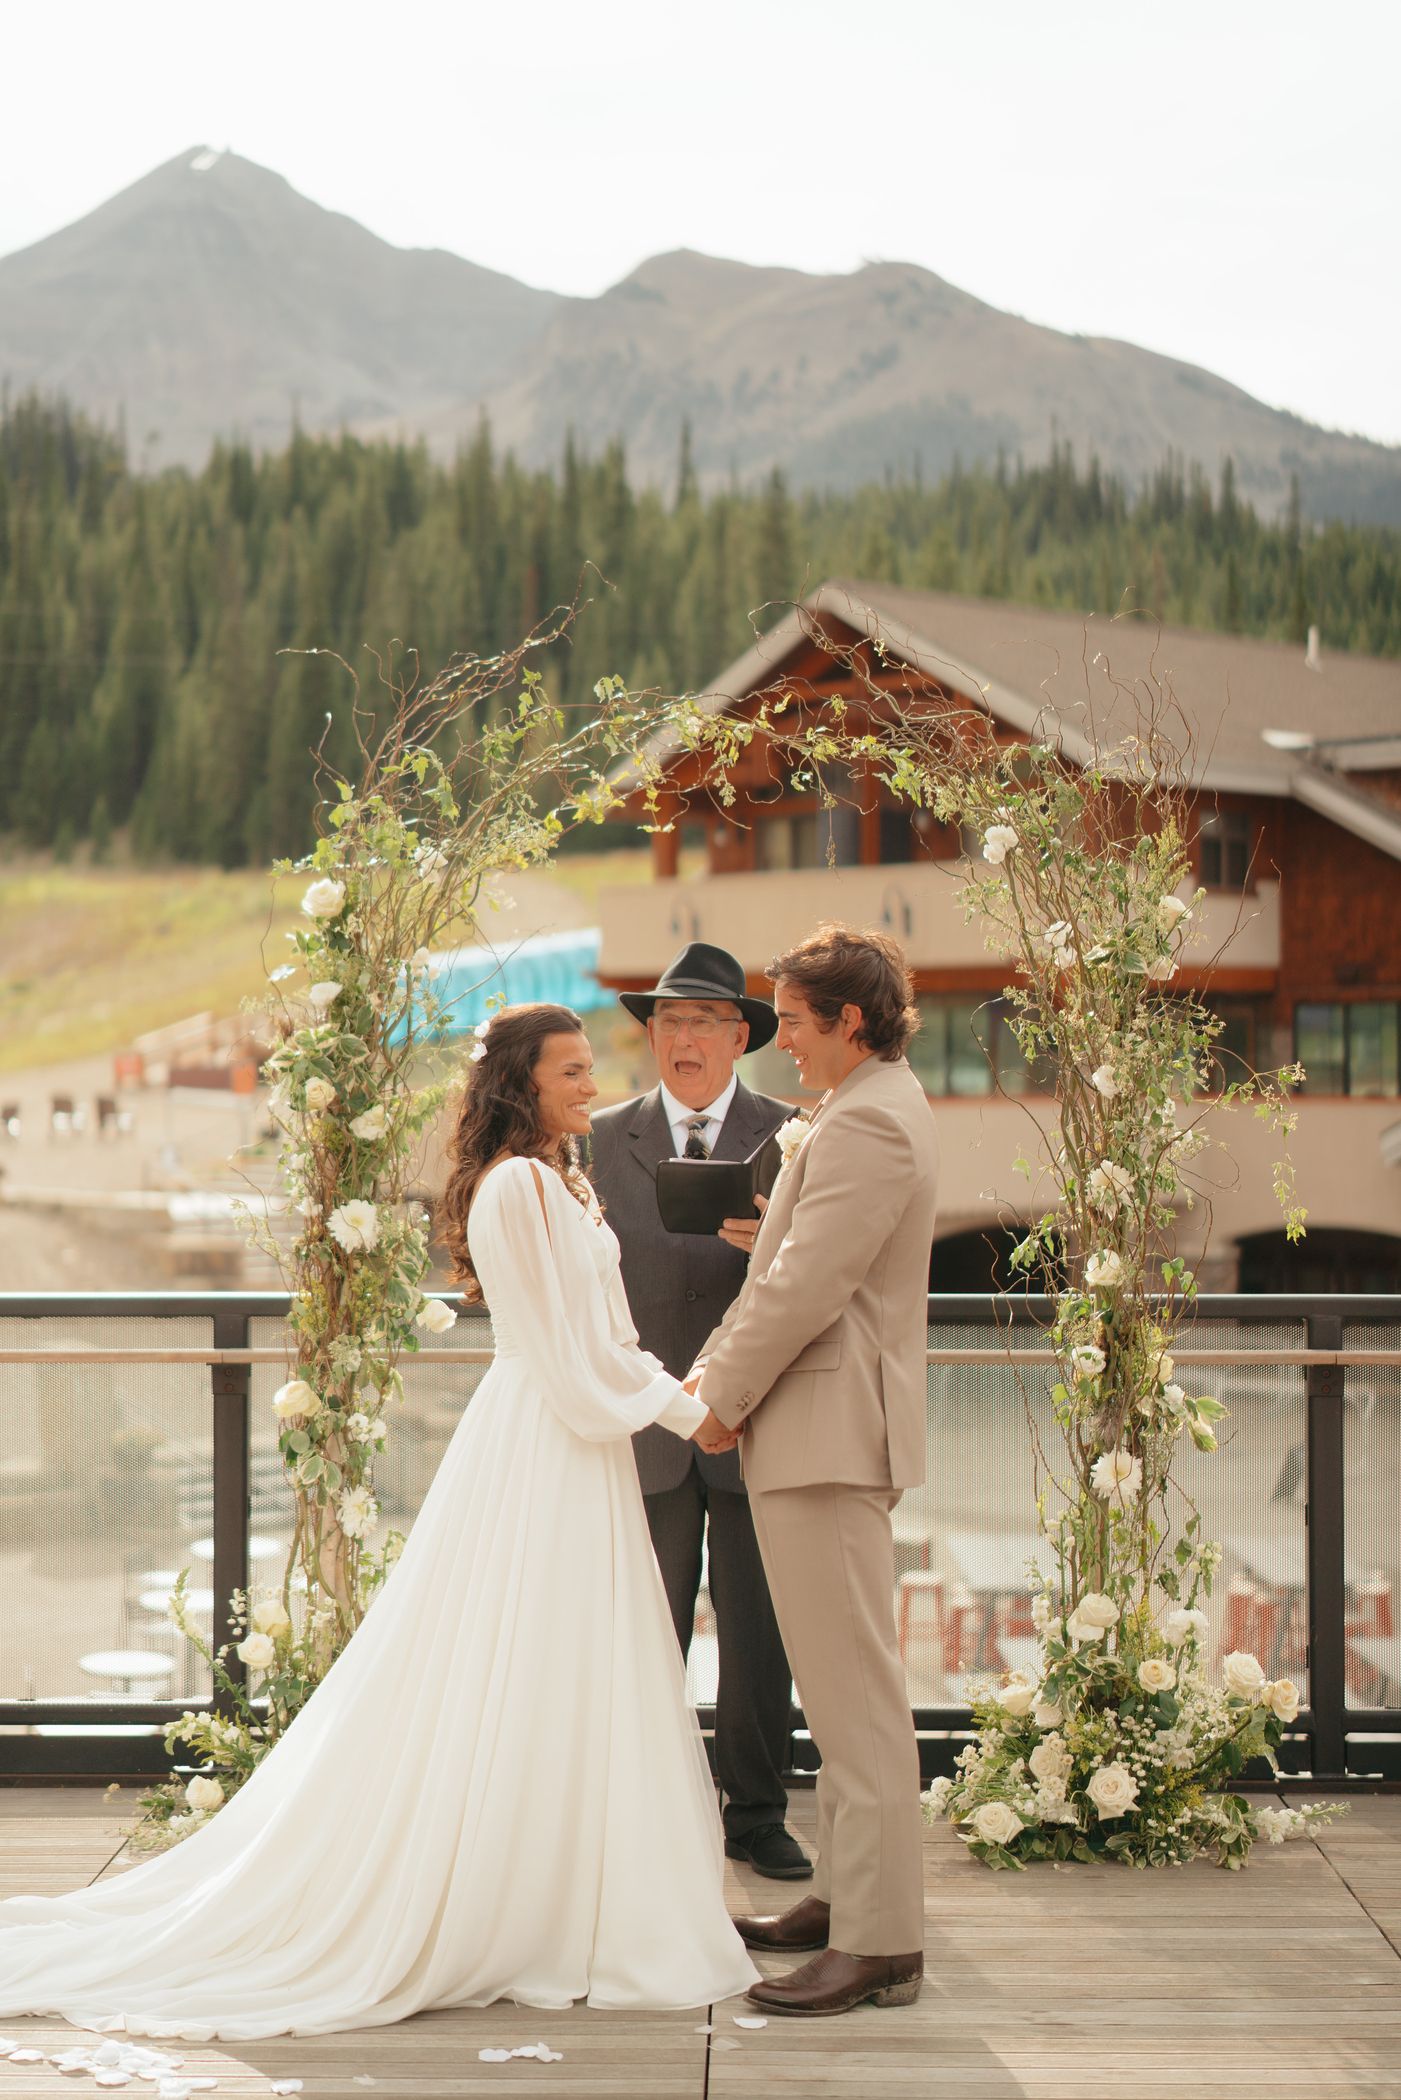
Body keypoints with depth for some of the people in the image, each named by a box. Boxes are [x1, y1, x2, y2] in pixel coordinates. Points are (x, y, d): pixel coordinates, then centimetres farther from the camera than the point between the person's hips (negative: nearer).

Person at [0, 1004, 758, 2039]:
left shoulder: (565, 1183, 15)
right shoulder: (514, 1185, -16)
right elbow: (569, 1353, -17)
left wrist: (672, 1391, 5)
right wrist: (684, 1408, -9)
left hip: (585, 1451, 10)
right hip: (537, 1455, -10)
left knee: (577, 1685, 12)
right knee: (516, 1680, -4)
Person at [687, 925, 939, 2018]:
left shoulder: (869, 1124, -17)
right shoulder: (872, 1108, 17)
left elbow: (805, 1285, -21)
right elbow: (787, 1271, 20)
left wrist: (726, 1397, -10)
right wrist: (716, 1365, 11)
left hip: (830, 1432, -11)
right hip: (828, 1433, 11)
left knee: (857, 1690, -9)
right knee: (843, 1685, 17)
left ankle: (881, 1943, -5)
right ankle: (847, 1897, 26)